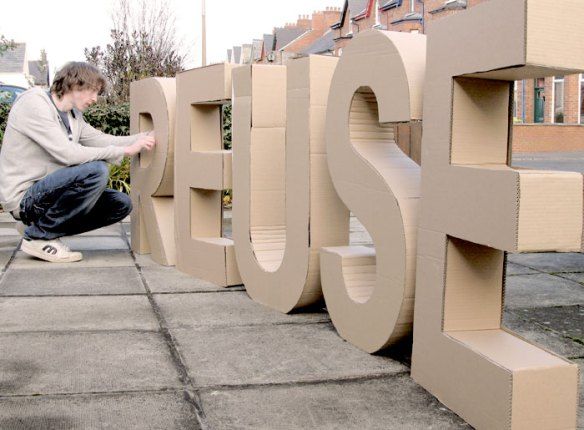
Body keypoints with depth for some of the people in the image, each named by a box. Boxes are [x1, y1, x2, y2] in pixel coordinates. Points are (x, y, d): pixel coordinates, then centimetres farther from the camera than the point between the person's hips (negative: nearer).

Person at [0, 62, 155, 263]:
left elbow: (102, 140, 13)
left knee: (121, 204, 4)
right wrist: (125, 151, -23)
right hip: (23, 196, -9)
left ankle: (37, 225, 10)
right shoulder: (33, 103, -15)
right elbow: (67, 154, -25)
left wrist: (148, 137, 6)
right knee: (96, 170, -29)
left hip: (47, 190, 9)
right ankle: (38, 236, -13)